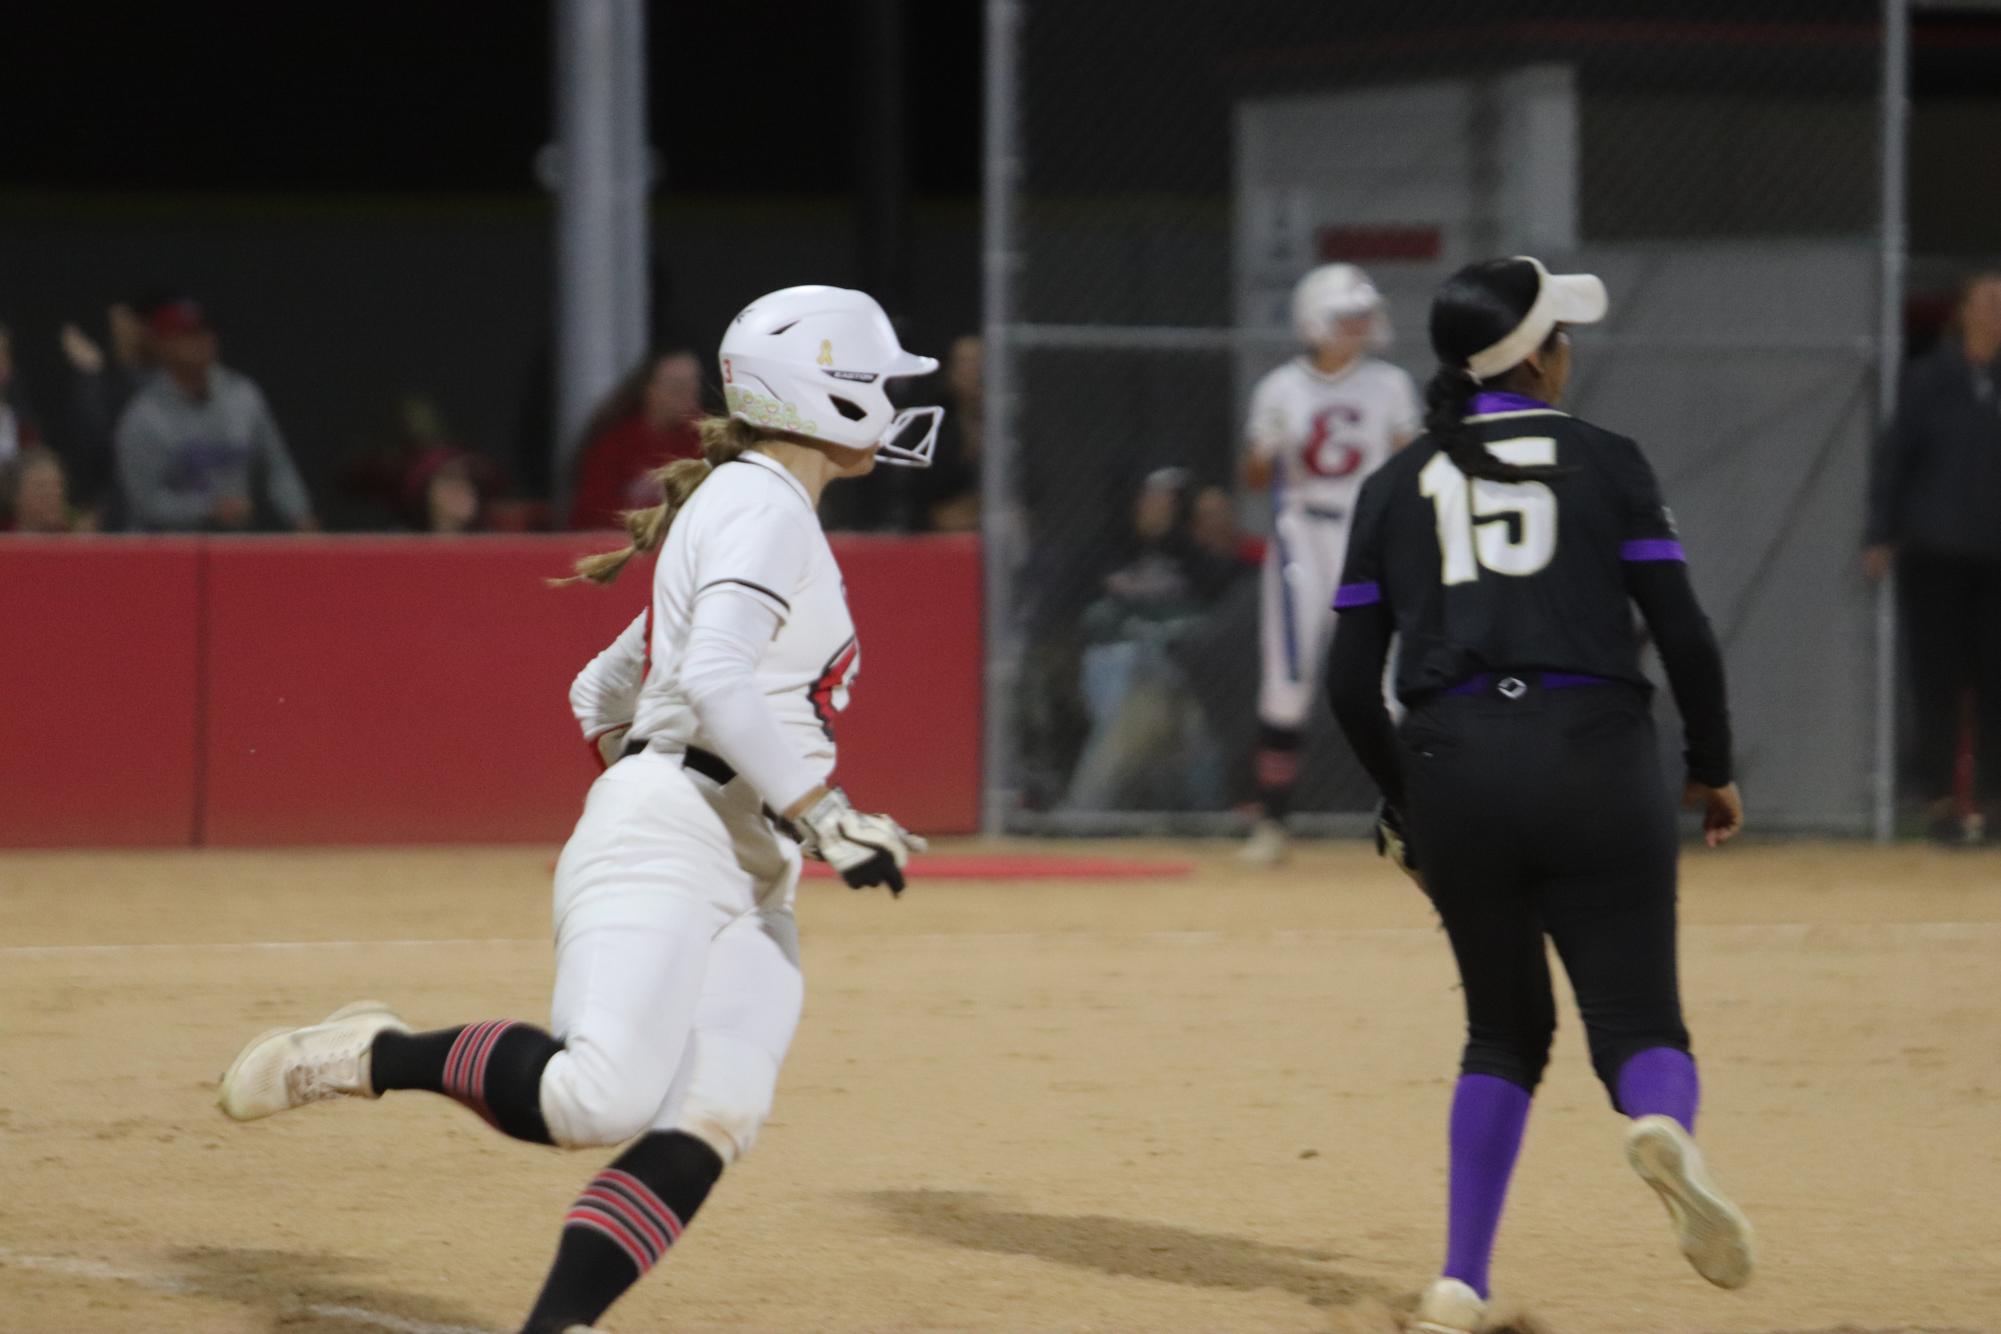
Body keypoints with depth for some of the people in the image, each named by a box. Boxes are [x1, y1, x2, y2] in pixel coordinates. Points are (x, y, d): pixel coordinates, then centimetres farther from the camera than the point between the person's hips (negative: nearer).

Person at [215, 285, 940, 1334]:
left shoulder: (736, 509, 26)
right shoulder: (762, 504, -4)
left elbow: (602, 694, 30)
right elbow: (713, 675, -20)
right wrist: (824, 819, -20)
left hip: (748, 886, 10)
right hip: (663, 846, -10)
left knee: (711, 1122, -12)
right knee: (598, 1099, -27)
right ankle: (372, 1057, -6)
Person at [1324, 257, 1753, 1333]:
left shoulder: (1396, 485, 11)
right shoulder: (1605, 463, 5)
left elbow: (1351, 681, 9)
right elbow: (1685, 635, 0)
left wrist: (1403, 804, 22)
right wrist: (1713, 769, 13)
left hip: (1451, 768, 3)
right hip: (1596, 756, -3)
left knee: (1504, 1032, 18)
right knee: (1638, 1022, 0)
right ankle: (1663, 1125, -37)